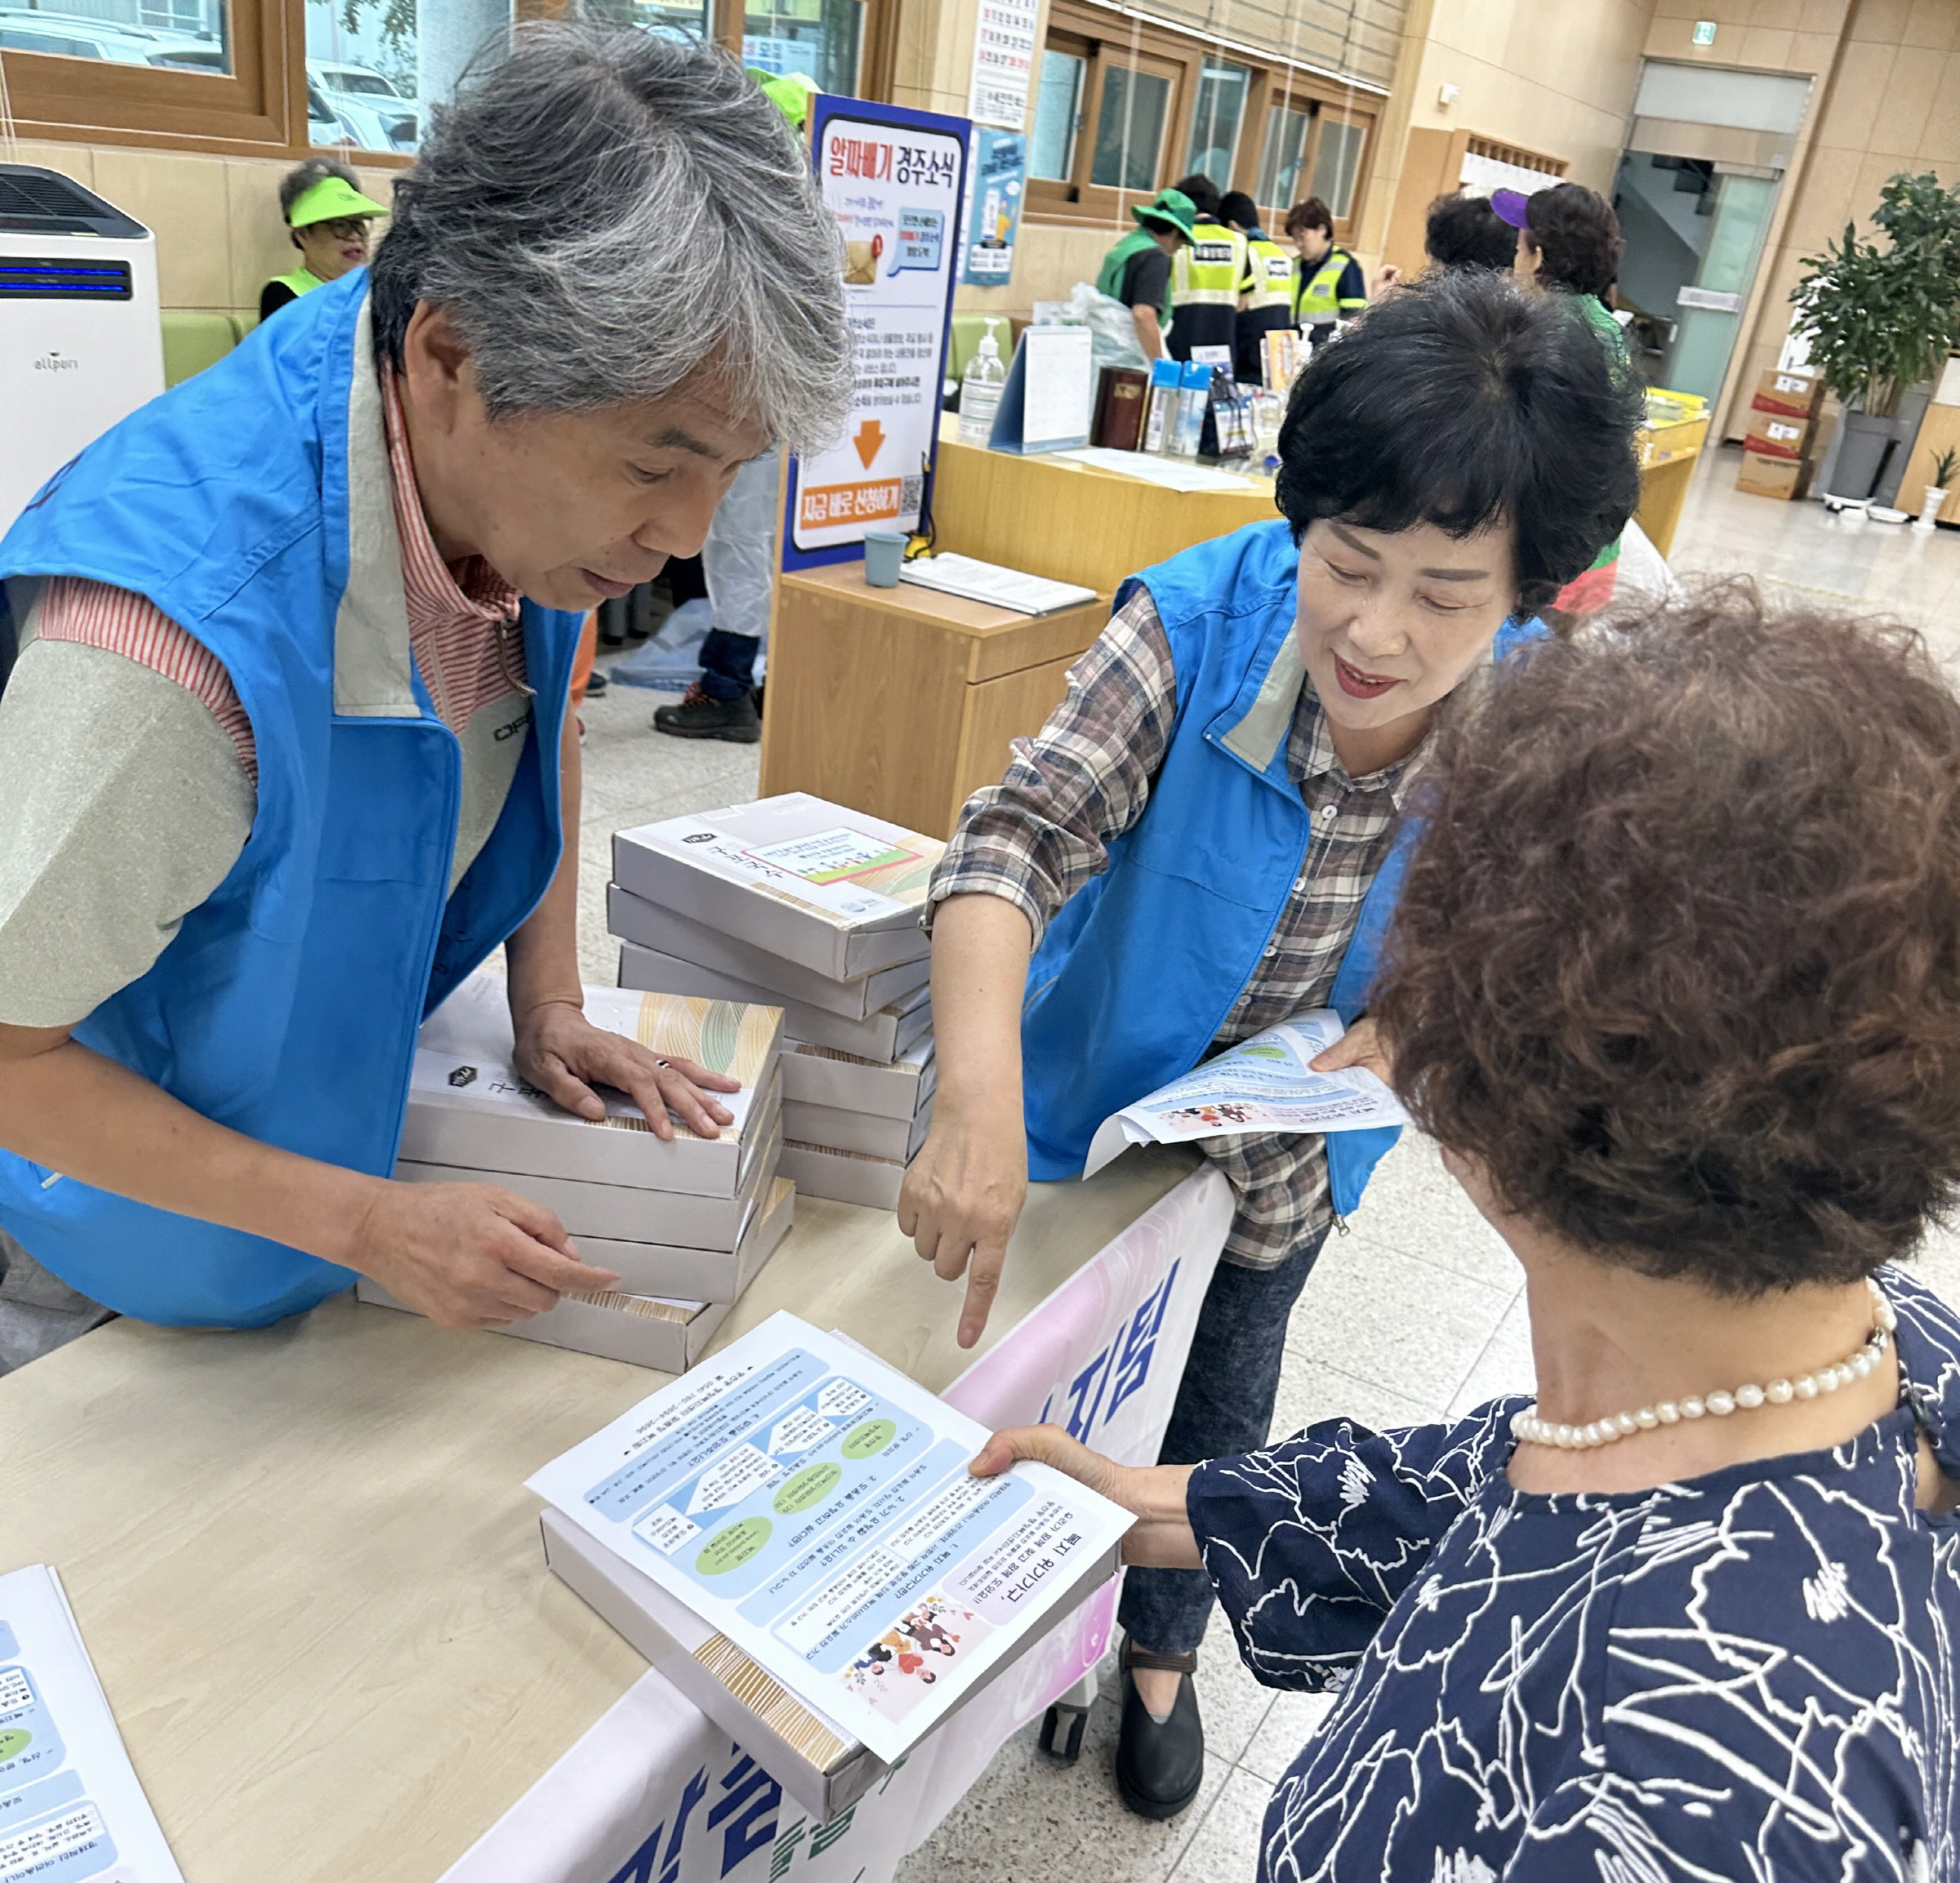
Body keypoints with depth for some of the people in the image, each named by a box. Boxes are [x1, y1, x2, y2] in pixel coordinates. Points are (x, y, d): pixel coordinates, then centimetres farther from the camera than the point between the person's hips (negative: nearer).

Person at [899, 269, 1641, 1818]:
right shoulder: (1198, 627, -33)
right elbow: (1019, 837, -38)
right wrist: (980, 1109, -52)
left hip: (1287, 1158, 2)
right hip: (1093, 1103, -1)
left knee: (1218, 1410, 26)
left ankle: (1162, 1648, 57)